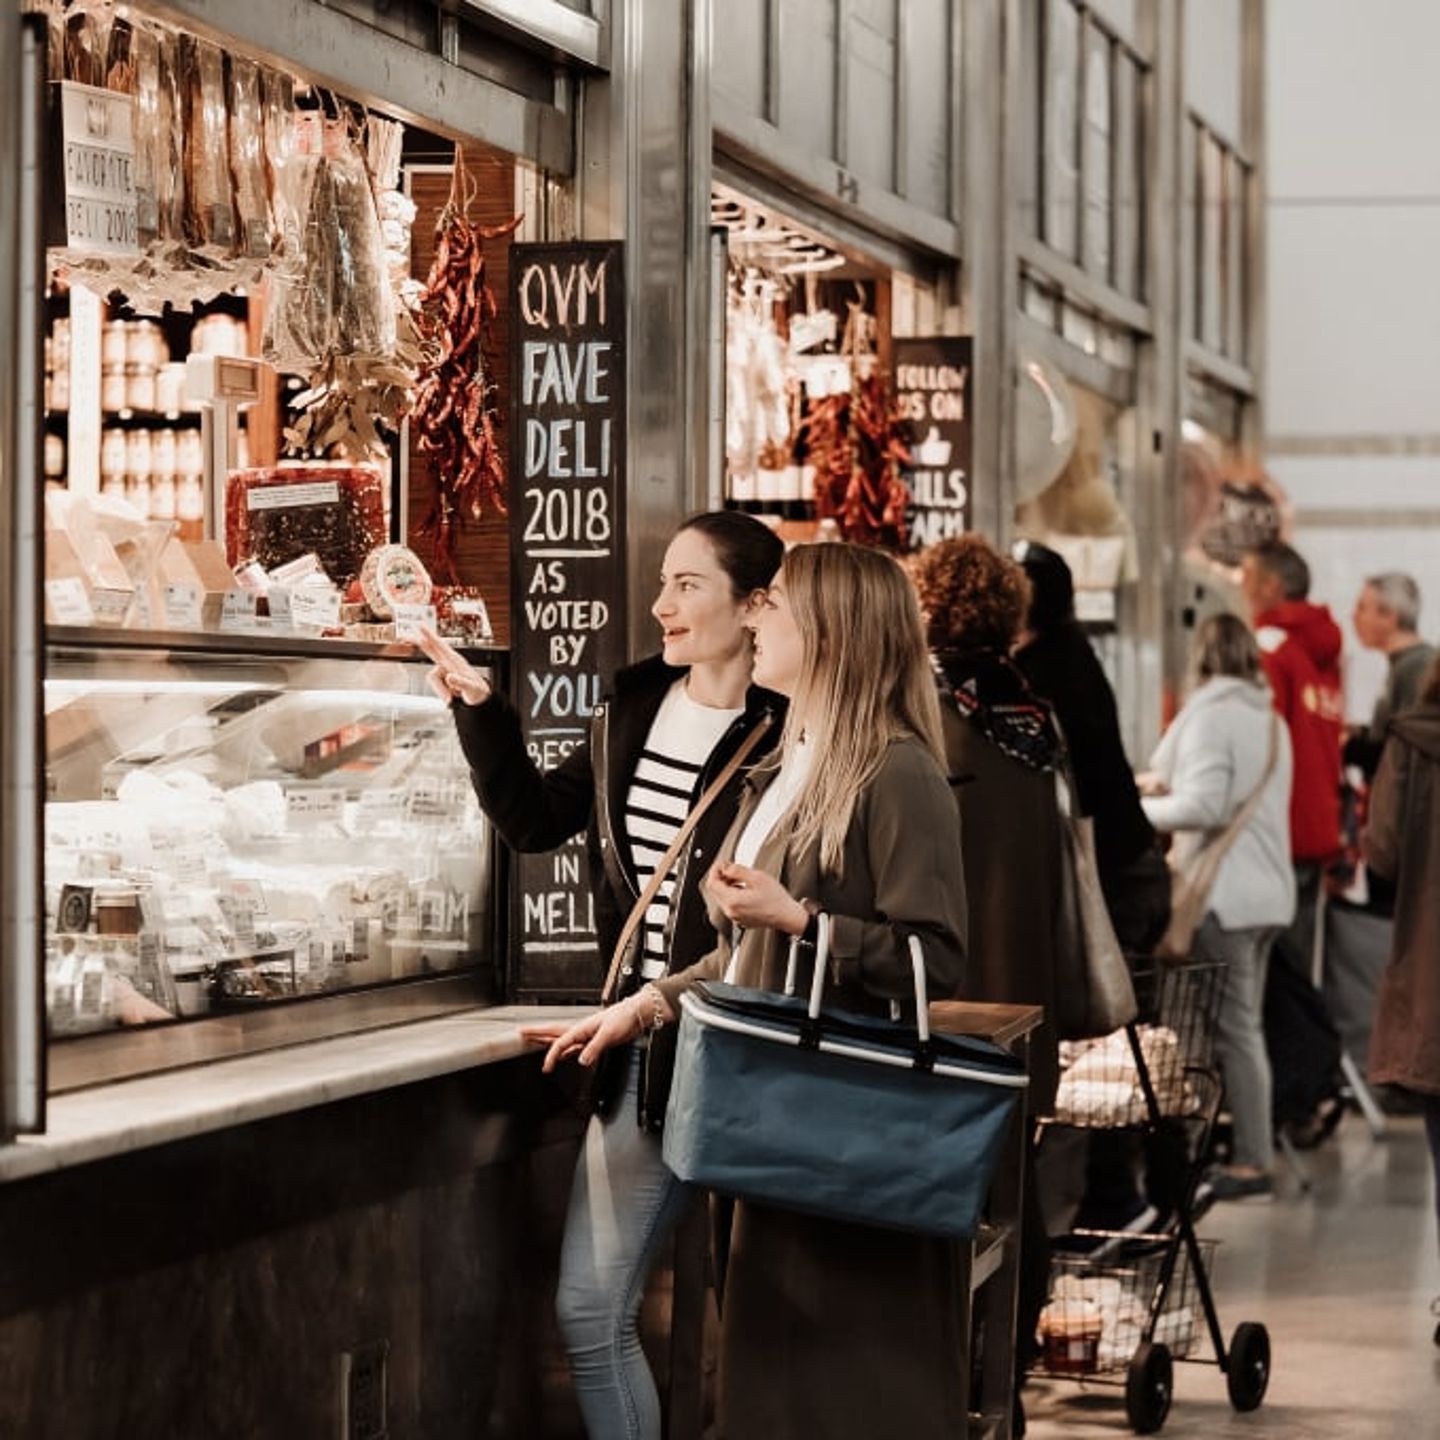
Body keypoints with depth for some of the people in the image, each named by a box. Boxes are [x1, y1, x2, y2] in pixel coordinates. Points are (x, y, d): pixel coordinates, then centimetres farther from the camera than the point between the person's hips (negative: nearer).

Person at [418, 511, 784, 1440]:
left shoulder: (783, 740, -13)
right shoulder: (635, 710, 8)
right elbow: (534, 819, 18)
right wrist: (480, 710, 8)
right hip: (641, 1048, 7)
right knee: (592, 1309, 6)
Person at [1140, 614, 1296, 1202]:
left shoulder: (1210, 714, -12)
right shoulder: (1270, 718, 15)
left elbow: (1201, 807, -20)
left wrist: (1134, 810, -8)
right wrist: (1169, 785, 24)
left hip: (1223, 894, -9)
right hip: (1268, 889, 9)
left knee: (1233, 1028, -5)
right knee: (1245, 1025, 13)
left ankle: (1253, 1161, -5)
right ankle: (1253, 1148, 16)